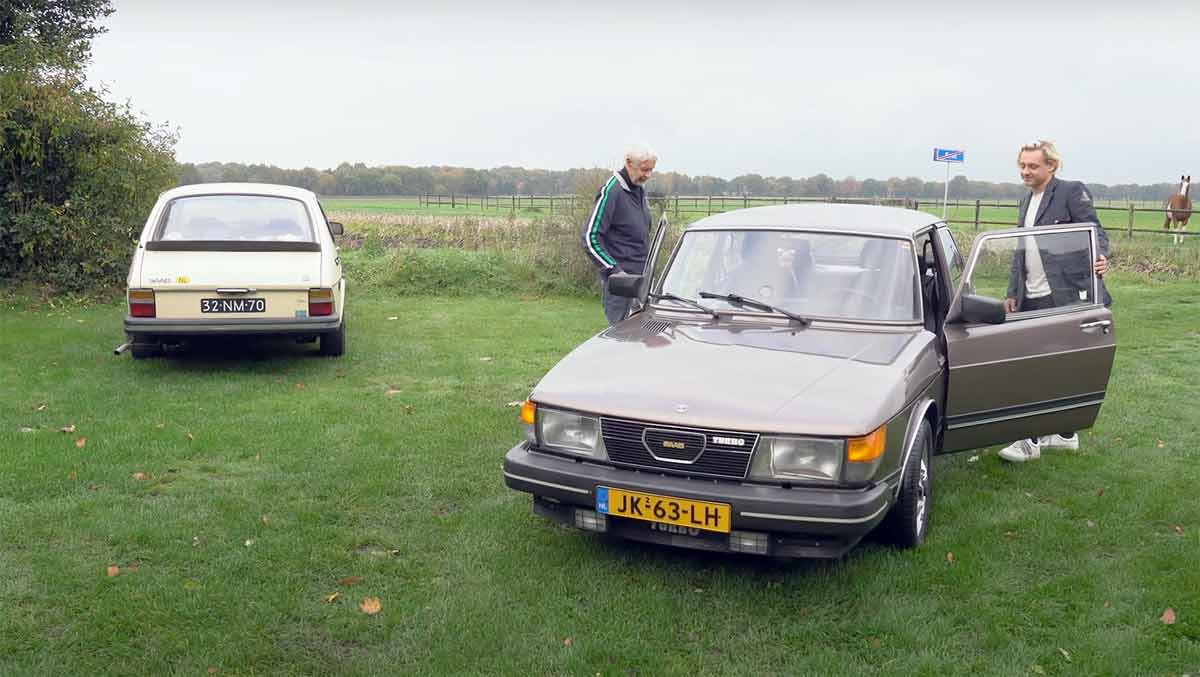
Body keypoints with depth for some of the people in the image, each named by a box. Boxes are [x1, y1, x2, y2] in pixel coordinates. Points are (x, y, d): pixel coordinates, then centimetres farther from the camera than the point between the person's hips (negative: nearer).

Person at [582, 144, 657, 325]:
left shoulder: (640, 190, 12)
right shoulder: (611, 192, -14)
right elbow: (590, 237, -17)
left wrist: (647, 266, 18)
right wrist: (614, 270, -20)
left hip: (640, 275, 8)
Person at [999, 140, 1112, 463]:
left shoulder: (1072, 192, -4)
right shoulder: (1026, 201, 19)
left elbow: (1095, 231, -9)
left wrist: (1100, 257, -30)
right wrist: (1013, 292, 19)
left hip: (1063, 297, -8)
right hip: (1032, 299, 8)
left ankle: (1033, 440, -4)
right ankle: (1066, 435, 23)